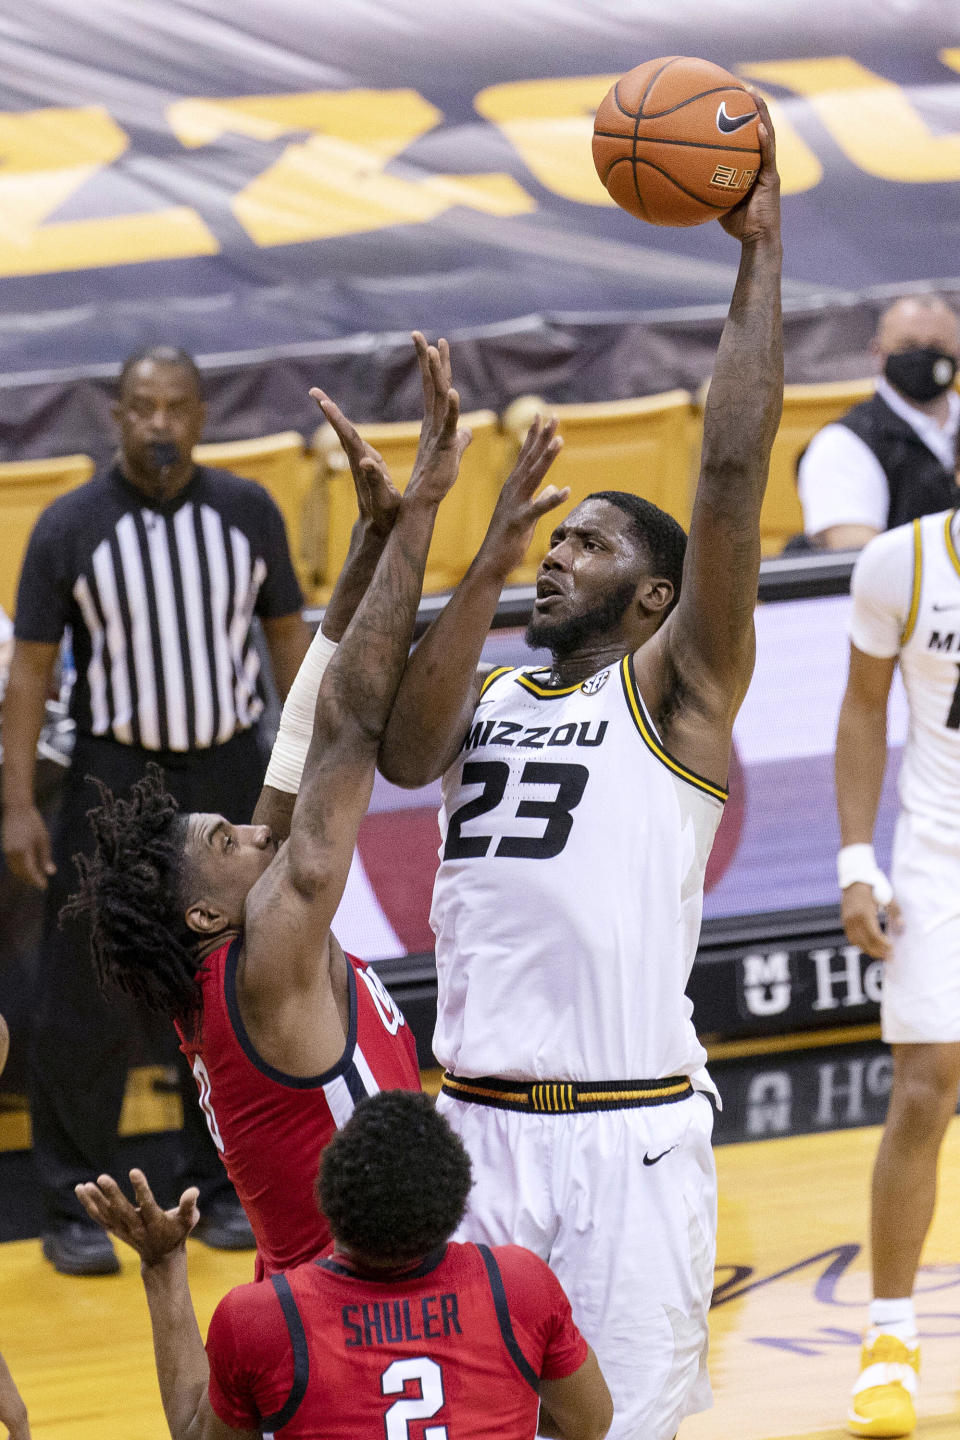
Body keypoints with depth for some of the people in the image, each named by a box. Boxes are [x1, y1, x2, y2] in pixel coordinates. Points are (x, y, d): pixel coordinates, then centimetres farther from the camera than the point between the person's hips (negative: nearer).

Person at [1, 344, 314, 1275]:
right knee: (86, 1003, -2)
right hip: (114, 776, -2)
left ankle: (221, 1187, 23)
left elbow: (287, 636, 9)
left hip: (229, 776, 2)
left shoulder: (247, 512, 0)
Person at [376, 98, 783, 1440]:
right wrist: (490, 559, -9)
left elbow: (733, 474, -7)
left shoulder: (674, 693, 3)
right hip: (478, 1129, 5)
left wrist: (758, 253, -8)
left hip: (628, 1142, -4)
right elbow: (400, 751, -6)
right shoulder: (489, 699, 17)